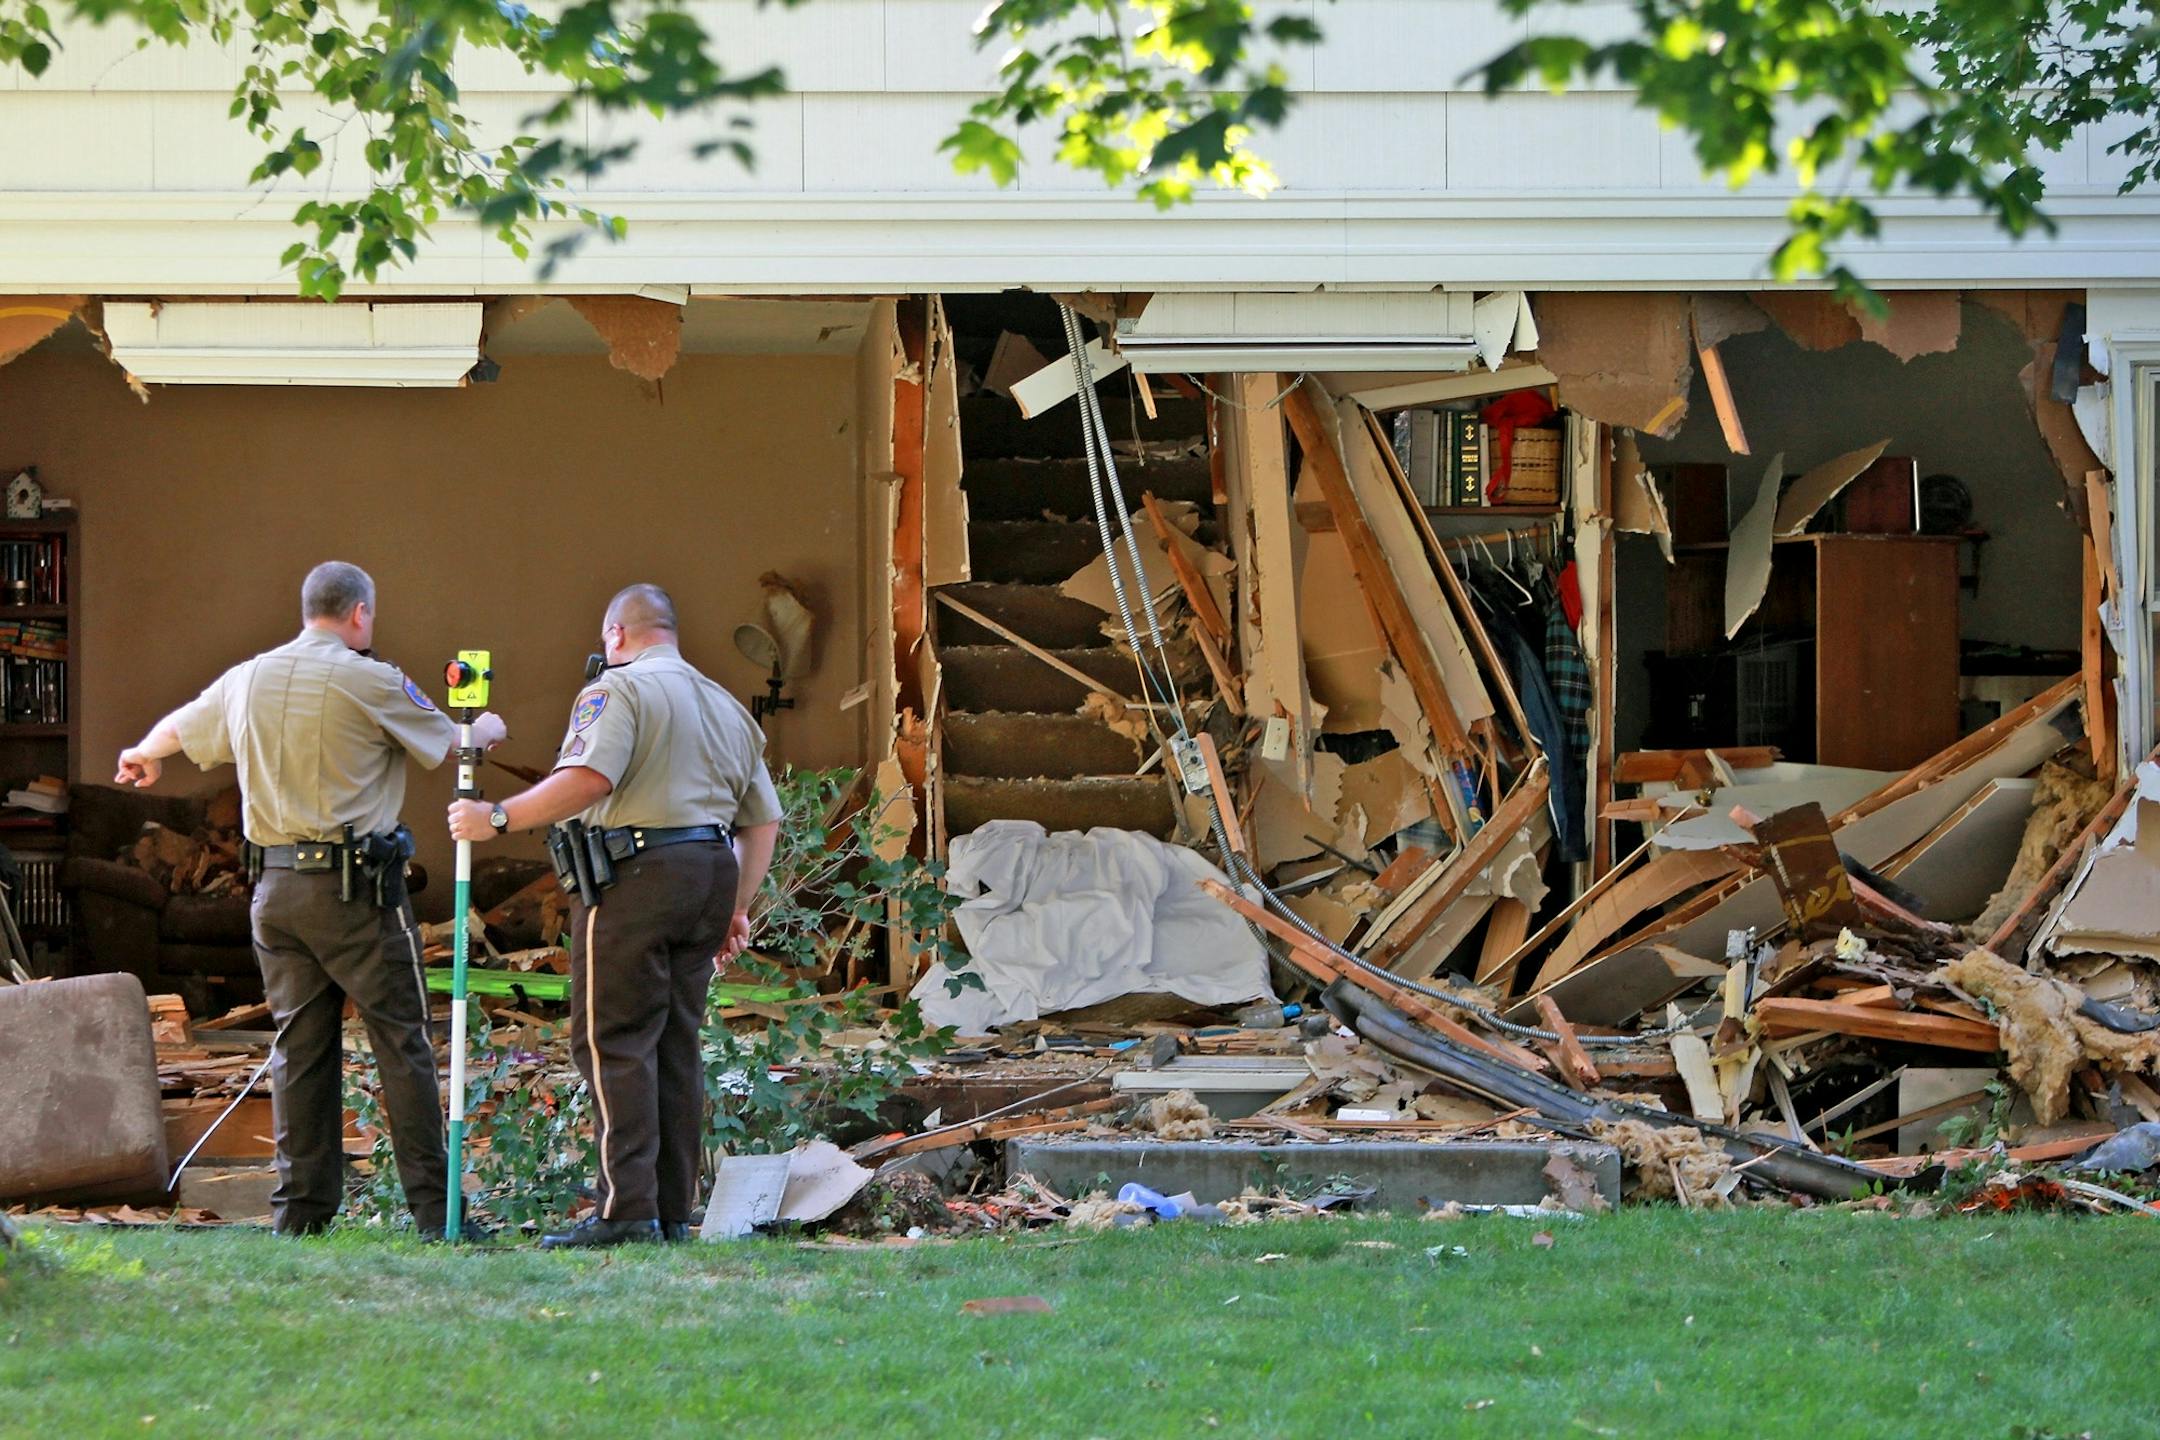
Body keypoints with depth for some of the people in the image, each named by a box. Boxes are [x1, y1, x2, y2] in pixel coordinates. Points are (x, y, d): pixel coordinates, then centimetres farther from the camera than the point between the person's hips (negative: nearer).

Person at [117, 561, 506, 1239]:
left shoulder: (247, 679, 10)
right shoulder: (371, 682, -7)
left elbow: (181, 726, 29)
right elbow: (446, 745, 4)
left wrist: (142, 756, 52)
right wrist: (485, 729, 29)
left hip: (275, 886, 6)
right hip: (354, 885, -6)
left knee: (300, 1044, 10)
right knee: (402, 1042, -2)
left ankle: (301, 1207, 10)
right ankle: (433, 1206, -4)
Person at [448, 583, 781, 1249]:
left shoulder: (618, 690, -4)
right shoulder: (727, 707, 22)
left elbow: (588, 777, -20)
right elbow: (763, 820, 21)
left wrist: (498, 817, -16)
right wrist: (737, 907, 24)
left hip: (634, 876, -8)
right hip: (710, 871, 8)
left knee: (613, 1043, -7)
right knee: (676, 1045, 11)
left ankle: (627, 1208, -14)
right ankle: (673, 1212, 10)